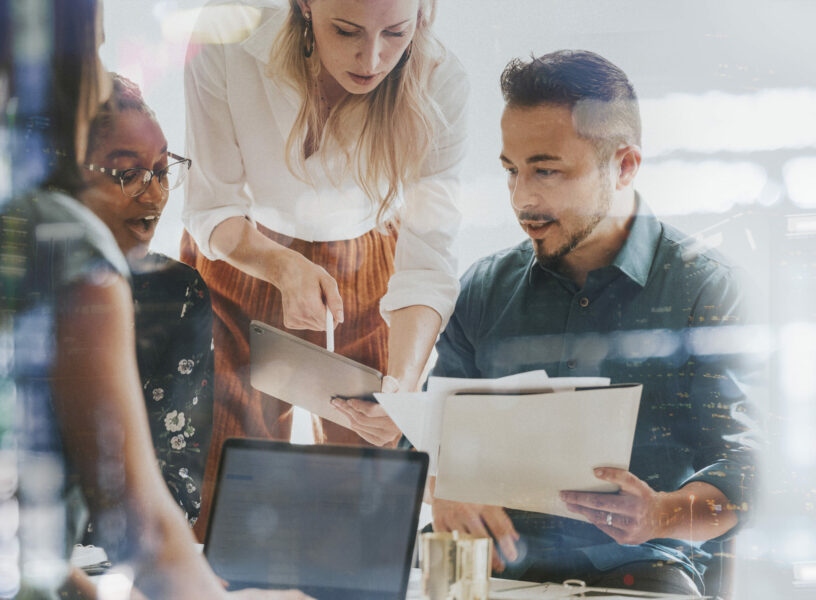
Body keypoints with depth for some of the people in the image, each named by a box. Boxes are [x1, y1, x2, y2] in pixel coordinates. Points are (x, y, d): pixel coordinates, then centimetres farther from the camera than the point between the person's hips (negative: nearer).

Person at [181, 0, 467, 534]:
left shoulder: (440, 86, -26)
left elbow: (427, 259, -27)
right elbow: (212, 208, -18)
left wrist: (403, 383, -44)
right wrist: (284, 267, -38)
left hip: (365, 271, 0)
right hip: (239, 257, 0)